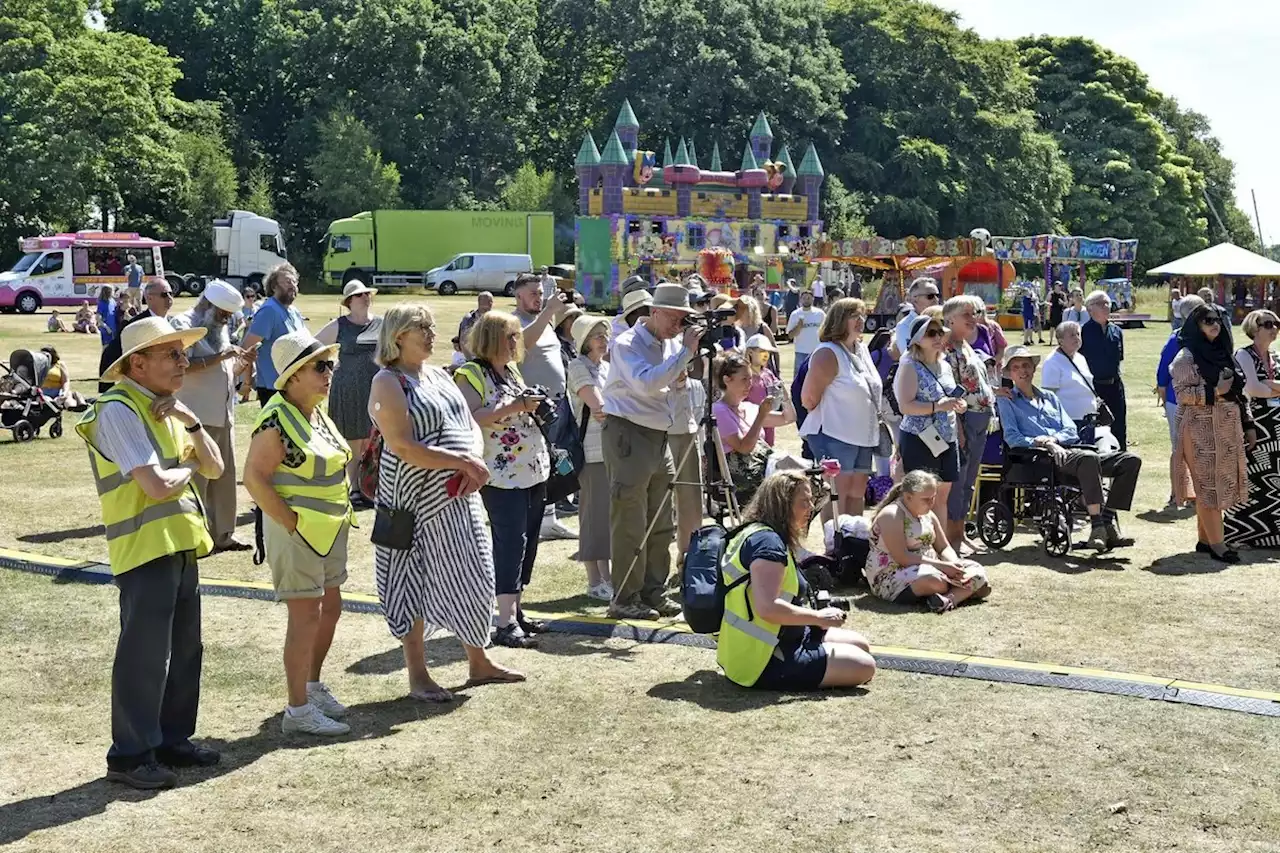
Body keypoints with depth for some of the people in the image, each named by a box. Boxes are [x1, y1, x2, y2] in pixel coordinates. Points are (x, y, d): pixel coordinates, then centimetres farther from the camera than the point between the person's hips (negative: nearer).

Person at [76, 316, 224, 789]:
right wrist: (189, 468, -3)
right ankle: (131, 755, 8)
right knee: (144, 655, -3)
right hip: (145, 548, -9)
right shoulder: (119, 410, -15)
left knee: (185, 650, 15)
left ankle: (172, 739, 27)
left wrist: (191, 422, -3)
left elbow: (214, 467, 12)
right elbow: (157, 484, -23)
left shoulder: (167, 408, 13)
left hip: (180, 544, 9)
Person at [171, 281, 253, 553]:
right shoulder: (183, 324, -7)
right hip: (197, 416, -8)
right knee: (196, 478, -4)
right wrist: (220, 356, -20)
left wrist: (240, 360, 5)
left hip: (223, 415, 8)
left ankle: (223, 535, 19)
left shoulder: (220, 329, 18)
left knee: (225, 475, 10)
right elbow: (183, 366, -21)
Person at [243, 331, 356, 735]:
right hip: (297, 531, -9)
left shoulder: (319, 414, 9)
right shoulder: (277, 420, -18)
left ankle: (312, 685, 34)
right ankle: (298, 710, 5)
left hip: (330, 529, 9)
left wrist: (341, 516, 13)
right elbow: (254, 478, -21)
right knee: (306, 614, -4)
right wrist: (291, 522, -19)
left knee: (331, 607, 16)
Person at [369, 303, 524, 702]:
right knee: (416, 584, 2)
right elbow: (404, 448, -21)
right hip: (418, 500, -8)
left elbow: (472, 427, 13)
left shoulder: (440, 376, 15)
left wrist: (475, 463, -8)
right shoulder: (388, 384, -10)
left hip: (460, 497, 8)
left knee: (471, 578, 13)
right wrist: (463, 463, -21)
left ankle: (479, 662, 28)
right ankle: (418, 677, 14)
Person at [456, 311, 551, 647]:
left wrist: (537, 407, 8)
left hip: (534, 470, 9)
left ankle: (514, 610, 18)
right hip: (502, 476, -9)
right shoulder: (471, 373, -8)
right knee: (511, 543, -12)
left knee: (527, 543, 10)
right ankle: (506, 624, -11)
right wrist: (515, 407, -22)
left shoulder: (512, 370, 18)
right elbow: (472, 417, -20)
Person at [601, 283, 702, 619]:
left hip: (659, 435, 8)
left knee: (661, 525, 12)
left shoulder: (673, 344, 11)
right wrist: (685, 352, -24)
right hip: (627, 434, -8)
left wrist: (701, 355, 0)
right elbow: (645, 383, -27)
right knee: (629, 524, -5)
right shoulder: (627, 343, -11)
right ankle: (624, 599, 1)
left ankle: (653, 591, 21)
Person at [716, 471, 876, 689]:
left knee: (861, 646, 16)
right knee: (864, 666, -12)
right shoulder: (767, 542, -20)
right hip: (762, 662, -11)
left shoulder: (755, 534, 14)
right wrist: (819, 617, -17)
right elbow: (768, 608, -30)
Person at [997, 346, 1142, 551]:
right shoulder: (1007, 400, 13)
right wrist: (1042, 443, -15)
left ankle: (1107, 519, -20)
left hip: (1072, 451, 7)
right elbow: (1012, 438, -1)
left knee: (1130, 460, -12)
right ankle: (1096, 525, -42)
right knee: (1088, 457, -38)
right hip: (1043, 458, -7)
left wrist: (1053, 438, -4)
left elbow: (1072, 432, 19)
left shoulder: (1050, 397, 29)